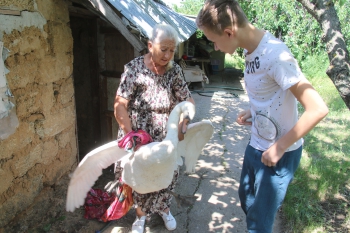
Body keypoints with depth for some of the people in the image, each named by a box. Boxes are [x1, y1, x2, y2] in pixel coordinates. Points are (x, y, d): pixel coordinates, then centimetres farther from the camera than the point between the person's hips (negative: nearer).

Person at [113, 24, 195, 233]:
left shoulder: (175, 70, -6)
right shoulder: (134, 68, -17)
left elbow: (187, 100, -3)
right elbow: (120, 105, -19)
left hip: (165, 136, 3)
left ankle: (164, 208, 46)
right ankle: (141, 213, 40)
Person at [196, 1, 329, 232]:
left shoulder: (275, 55, -27)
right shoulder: (251, 50, -1)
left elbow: (318, 109, -28)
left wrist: (279, 148, -22)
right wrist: (252, 111, -1)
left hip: (278, 154, -8)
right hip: (255, 145, 8)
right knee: (247, 201, 27)